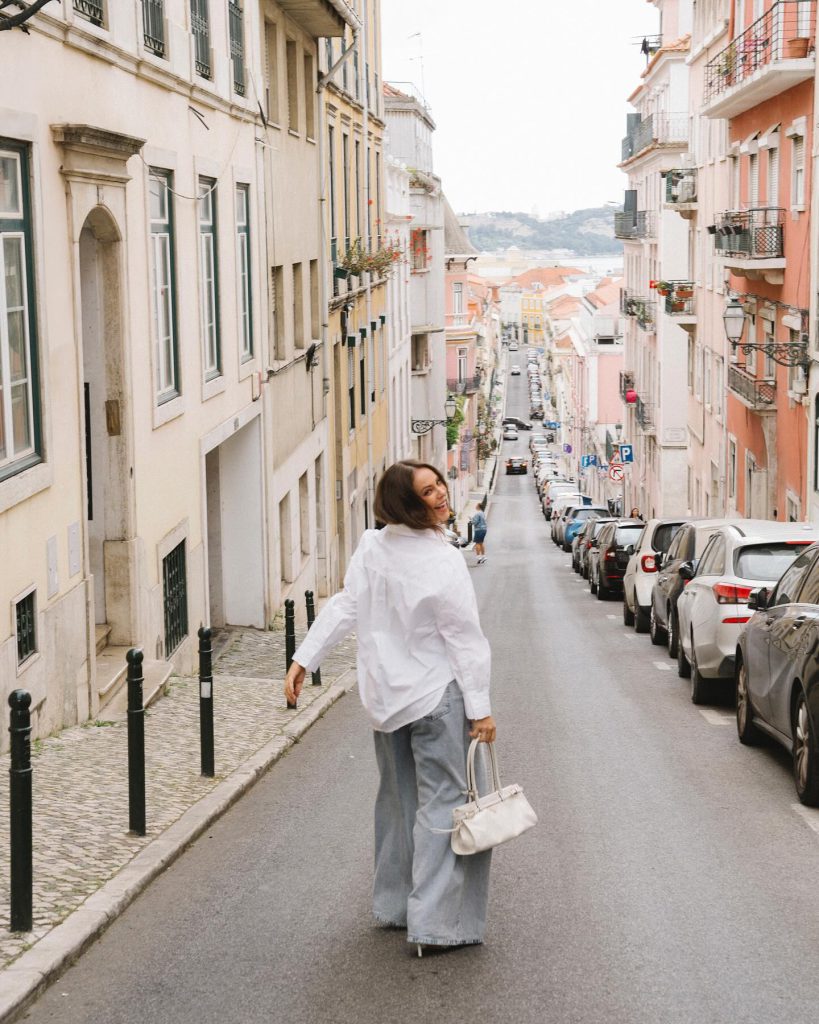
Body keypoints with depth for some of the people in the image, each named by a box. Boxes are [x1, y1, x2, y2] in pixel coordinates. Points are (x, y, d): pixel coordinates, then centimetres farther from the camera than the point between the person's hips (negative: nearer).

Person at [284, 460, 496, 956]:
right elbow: (465, 641, -16)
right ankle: (435, 923, -5)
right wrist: (480, 708, -13)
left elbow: (344, 607, 1)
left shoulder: (372, 547, -1)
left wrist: (305, 659, 9)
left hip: (386, 697, 7)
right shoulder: (443, 563, -19)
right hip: (436, 696, -7)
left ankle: (394, 904, 30)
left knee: (398, 801, 19)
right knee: (443, 803, -3)